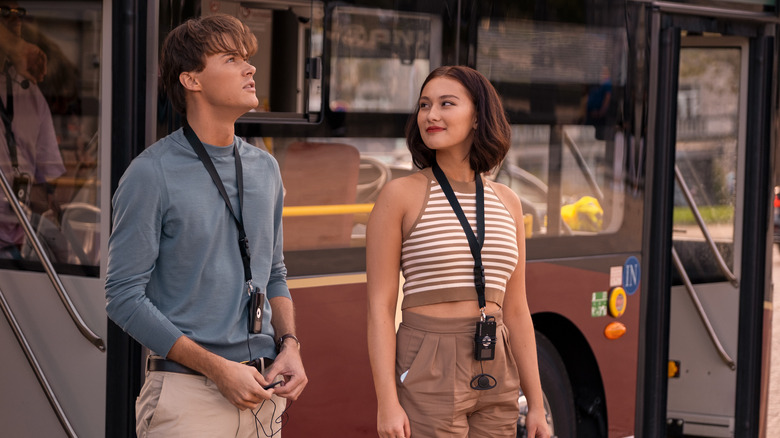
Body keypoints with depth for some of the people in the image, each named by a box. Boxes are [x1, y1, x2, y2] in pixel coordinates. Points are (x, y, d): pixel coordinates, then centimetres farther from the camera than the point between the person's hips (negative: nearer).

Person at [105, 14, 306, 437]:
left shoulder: (266, 169, 12)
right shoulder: (152, 173, -8)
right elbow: (124, 297, -11)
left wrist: (289, 345, 2)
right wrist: (218, 369, -14)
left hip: (264, 392, 6)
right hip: (188, 396, -6)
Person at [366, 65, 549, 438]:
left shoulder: (506, 202, 11)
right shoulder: (400, 195, -3)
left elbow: (516, 311, 13)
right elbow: (379, 307, -6)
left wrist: (536, 406, 10)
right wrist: (387, 404, -14)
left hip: (495, 379, 5)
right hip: (427, 376, -5)